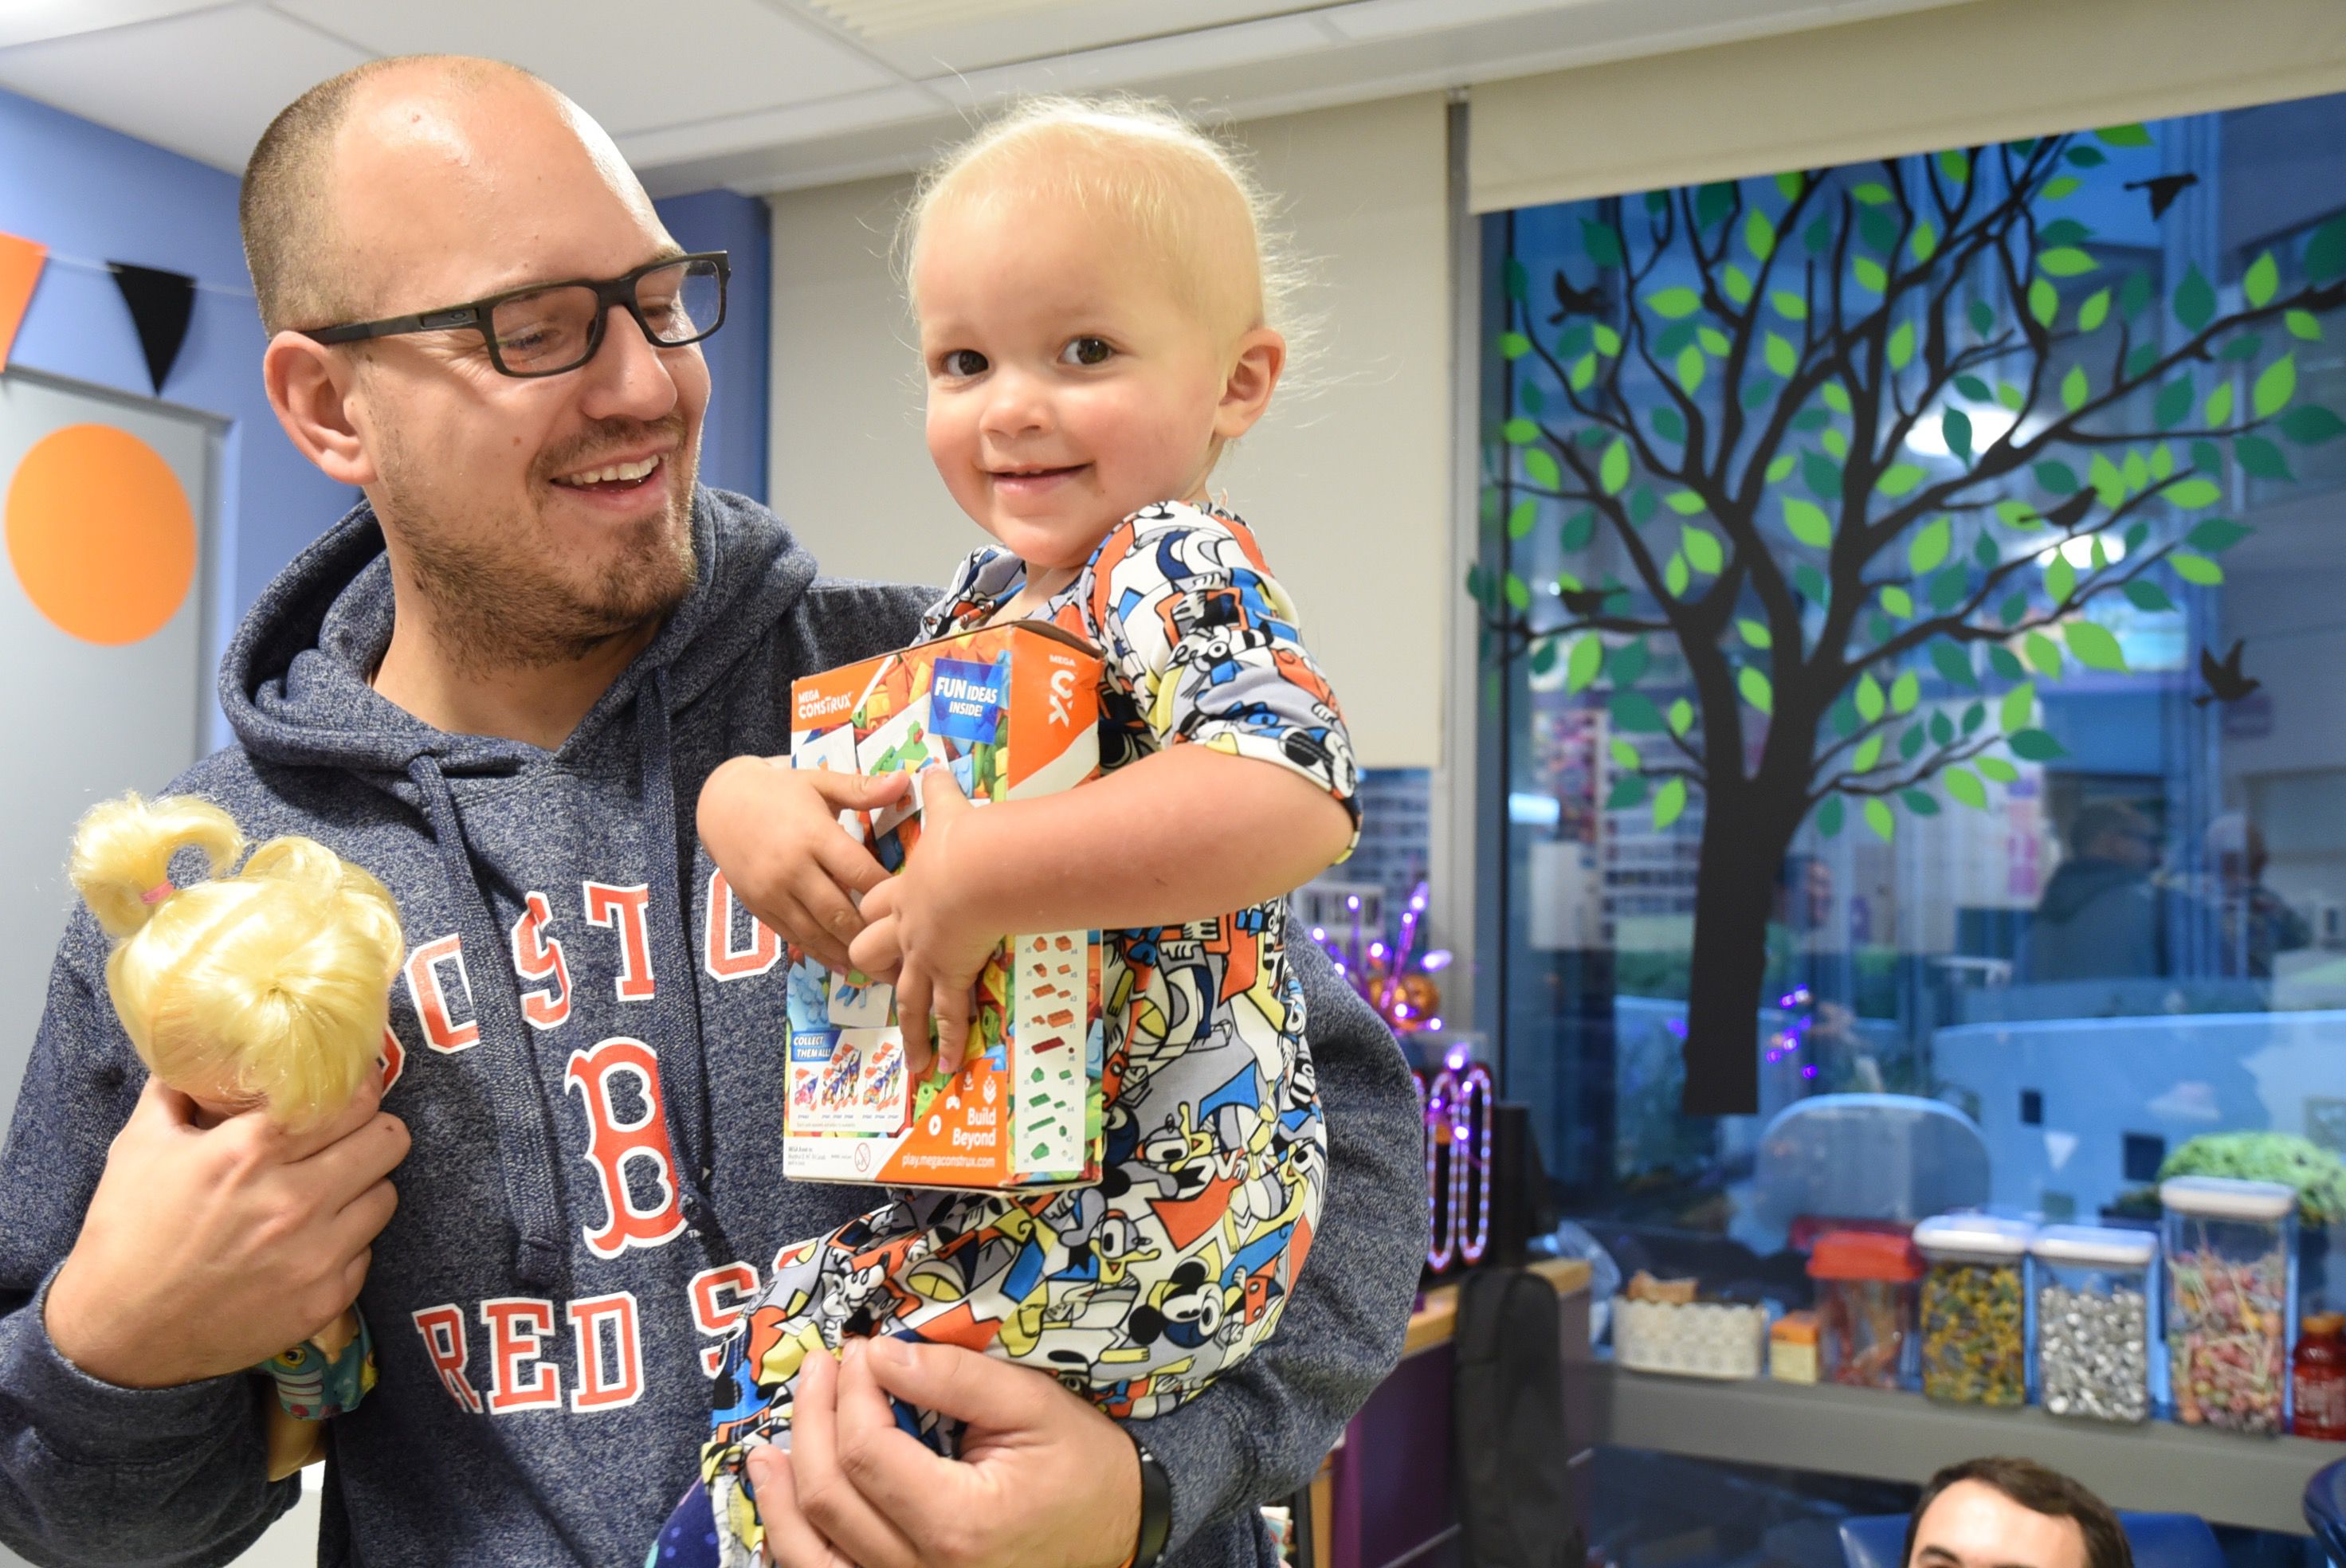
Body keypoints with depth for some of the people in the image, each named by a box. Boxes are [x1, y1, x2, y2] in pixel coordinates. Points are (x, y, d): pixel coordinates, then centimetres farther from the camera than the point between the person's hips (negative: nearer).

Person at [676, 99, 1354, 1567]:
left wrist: (979, 874, -28)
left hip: (1151, 1223, -9)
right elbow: (834, 754, 17)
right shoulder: (981, 602, 12)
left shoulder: (1174, 567, -15)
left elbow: (1298, 796, -32)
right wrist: (748, 799, -7)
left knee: (793, 1372, -12)